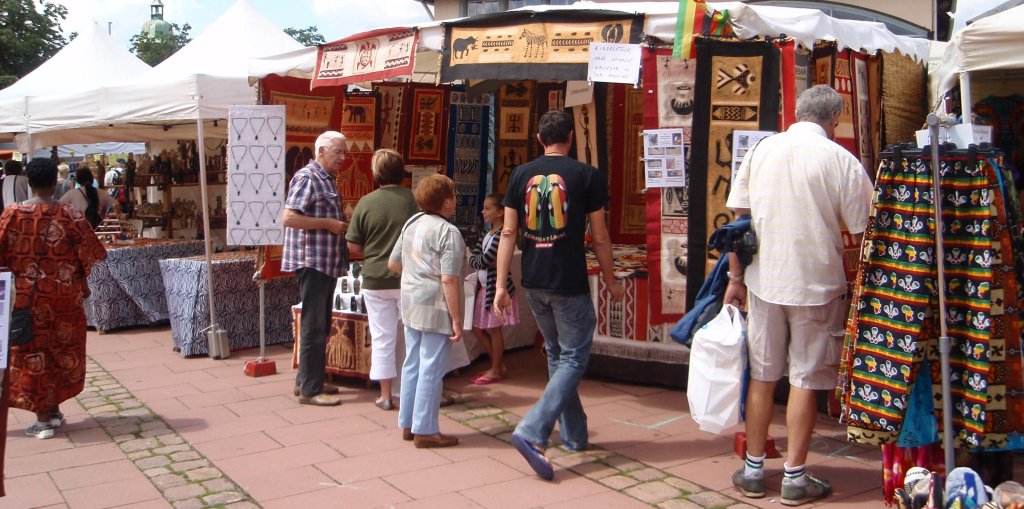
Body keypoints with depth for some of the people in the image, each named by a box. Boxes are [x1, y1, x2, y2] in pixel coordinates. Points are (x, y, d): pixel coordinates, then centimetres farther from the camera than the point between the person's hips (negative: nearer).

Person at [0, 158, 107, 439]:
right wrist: (82, 284, 10)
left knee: (33, 351, 8)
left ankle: (43, 419, 11)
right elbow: (91, 254, -5)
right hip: (64, 296, 1)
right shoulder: (70, 215, -8)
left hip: (26, 297, 0)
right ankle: (53, 410, 25)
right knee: (63, 349, 16)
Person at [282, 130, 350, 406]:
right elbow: (288, 218, -22)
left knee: (320, 325, 15)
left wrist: (340, 225, 9)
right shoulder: (307, 178, -13)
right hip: (311, 261, -10)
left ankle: (307, 381, 24)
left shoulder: (326, 180, 17)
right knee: (314, 326, -6)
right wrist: (328, 224, -20)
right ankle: (310, 390, -1)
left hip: (326, 263, 10)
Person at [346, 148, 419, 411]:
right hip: (408, 279, -1)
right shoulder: (412, 199, -9)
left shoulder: (366, 202, -5)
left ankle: (386, 395, 13)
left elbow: (353, 246, -1)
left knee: (382, 338, 8)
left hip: (375, 279, 1)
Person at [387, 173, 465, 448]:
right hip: (435, 309, -8)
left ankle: (408, 424, 25)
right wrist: (457, 320, -16)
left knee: (412, 363, 15)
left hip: (410, 304, 8)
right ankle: (425, 430, 6)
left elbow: (393, 264, 16)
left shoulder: (412, 223, 9)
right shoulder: (449, 233, -14)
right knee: (431, 369, 0)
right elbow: (449, 280, -19)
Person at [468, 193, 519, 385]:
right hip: (484, 287, 9)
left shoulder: (502, 234, -17)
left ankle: (496, 370, 15)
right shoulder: (487, 234, 11)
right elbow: (472, 259, 3)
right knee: (478, 329, 12)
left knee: (493, 329, 1)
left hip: (497, 288, -9)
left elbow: (485, 259, -23)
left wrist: (483, 261, -2)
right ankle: (499, 365, 25)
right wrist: (487, 262, -14)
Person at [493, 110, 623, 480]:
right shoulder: (586, 175, -5)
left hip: (533, 282, 5)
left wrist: (501, 286, 3)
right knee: (573, 359, 3)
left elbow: (509, 232, 0)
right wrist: (610, 280, 11)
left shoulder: (521, 175, 4)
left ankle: (574, 435, 28)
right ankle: (532, 431, -15)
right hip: (569, 284, -5)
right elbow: (599, 236, -2)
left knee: (557, 355, 19)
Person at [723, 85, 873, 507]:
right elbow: (861, 231, -5)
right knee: (806, 380, 8)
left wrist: (736, 278, 10)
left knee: (762, 376, 13)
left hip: (764, 280, 3)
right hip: (817, 283, -3)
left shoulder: (762, 150, 2)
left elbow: (737, 218, 4)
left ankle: (753, 470, 22)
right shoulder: (840, 160, -8)